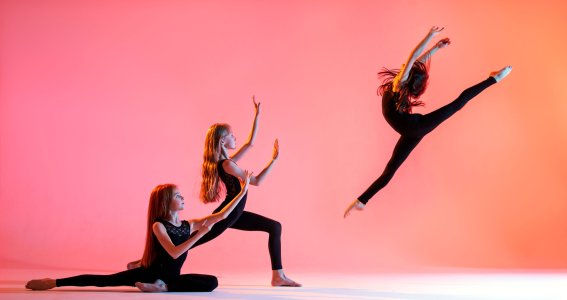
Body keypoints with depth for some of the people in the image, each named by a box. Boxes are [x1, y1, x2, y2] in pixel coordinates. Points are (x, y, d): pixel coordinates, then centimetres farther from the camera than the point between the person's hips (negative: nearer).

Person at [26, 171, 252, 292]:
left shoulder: (188, 224, 3)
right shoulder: (158, 225, -13)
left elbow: (221, 215, 3)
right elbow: (174, 252, -27)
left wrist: (243, 191, 0)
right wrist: (200, 234, -28)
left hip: (172, 276, 4)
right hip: (150, 272, -4)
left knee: (212, 282, -19)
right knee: (104, 280, -12)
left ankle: (163, 287, -19)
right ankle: (54, 282, -4)